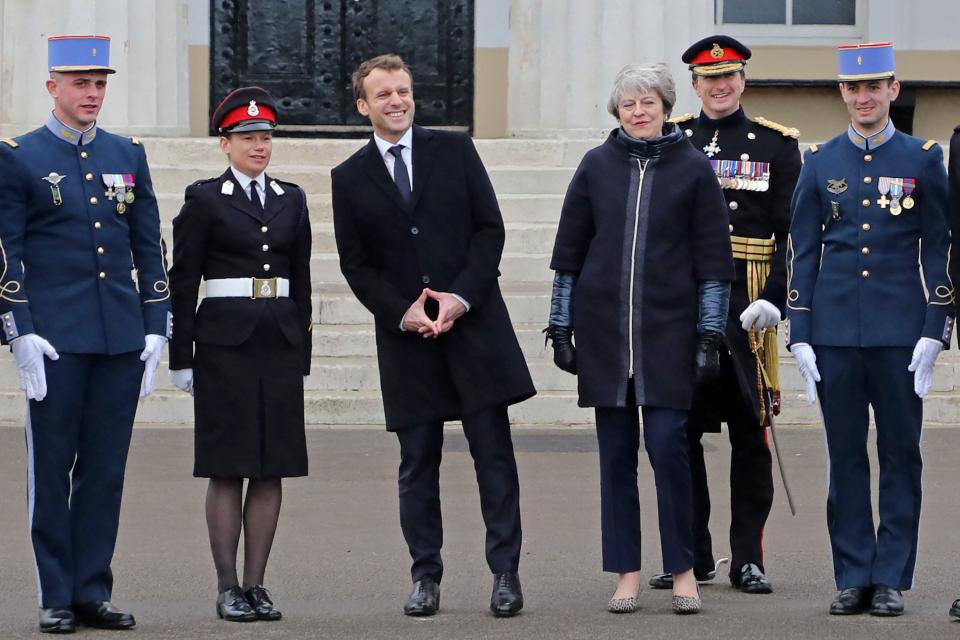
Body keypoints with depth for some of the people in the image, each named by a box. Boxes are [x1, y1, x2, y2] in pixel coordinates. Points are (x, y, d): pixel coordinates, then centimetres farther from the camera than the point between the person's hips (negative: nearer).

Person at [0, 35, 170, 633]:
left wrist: (156, 329, 7)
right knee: (52, 467, 0)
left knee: (106, 468, 5)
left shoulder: (128, 155, 12)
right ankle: (58, 598, 6)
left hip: (122, 337, 4)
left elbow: (150, 248, 14)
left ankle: (92, 591, 12)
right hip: (55, 340, -4)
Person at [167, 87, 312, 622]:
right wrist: (181, 357, -5)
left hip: (280, 340, 4)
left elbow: (301, 280, 16)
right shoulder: (204, 199, 0)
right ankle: (228, 588, 2)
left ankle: (257, 585, 8)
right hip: (225, 341, -4)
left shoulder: (292, 199, 13)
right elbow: (183, 282, -1)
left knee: (273, 467, 3)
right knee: (228, 467, -3)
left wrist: (303, 355, 12)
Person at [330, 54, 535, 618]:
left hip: (474, 321, -1)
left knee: (494, 453, -2)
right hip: (405, 336, 1)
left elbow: (490, 228, 2)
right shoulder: (351, 178, 8)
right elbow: (356, 264, 7)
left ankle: (505, 571, 2)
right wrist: (402, 313, -8)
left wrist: (460, 296, -9)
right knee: (418, 462, 3)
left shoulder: (455, 150, 6)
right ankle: (425, 576, 9)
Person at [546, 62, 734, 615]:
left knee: (668, 444, -8)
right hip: (603, 330, 2)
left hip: (668, 332, -2)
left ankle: (683, 569, 3)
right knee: (617, 453, 4)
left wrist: (710, 335, -2)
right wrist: (561, 327, 6)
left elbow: (713, 259, 2)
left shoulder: (693, 169, 2)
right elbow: (569, 251, 10)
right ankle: (627, 574, 10)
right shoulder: (597, 166, 7)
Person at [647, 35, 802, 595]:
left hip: (746, 309, -2)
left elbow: (793, 233, 0)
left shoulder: (777, 145, 5)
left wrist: (774, 298, -12)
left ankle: (748, 559, 7)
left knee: (750, 430, 0)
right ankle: (691, 555, 13)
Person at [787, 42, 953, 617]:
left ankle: (892, 580, 8)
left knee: (901, 455, 2)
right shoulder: (820, 163, 7)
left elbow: (939, 250, 2)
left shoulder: (923, 159, 3)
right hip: (835, 333, 2)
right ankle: (853, 579, 10)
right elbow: (803, 252, 8)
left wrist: (935, 332, -6)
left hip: (900, 333, -2)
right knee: (845, 458, 4)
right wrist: (800, 336, 1)